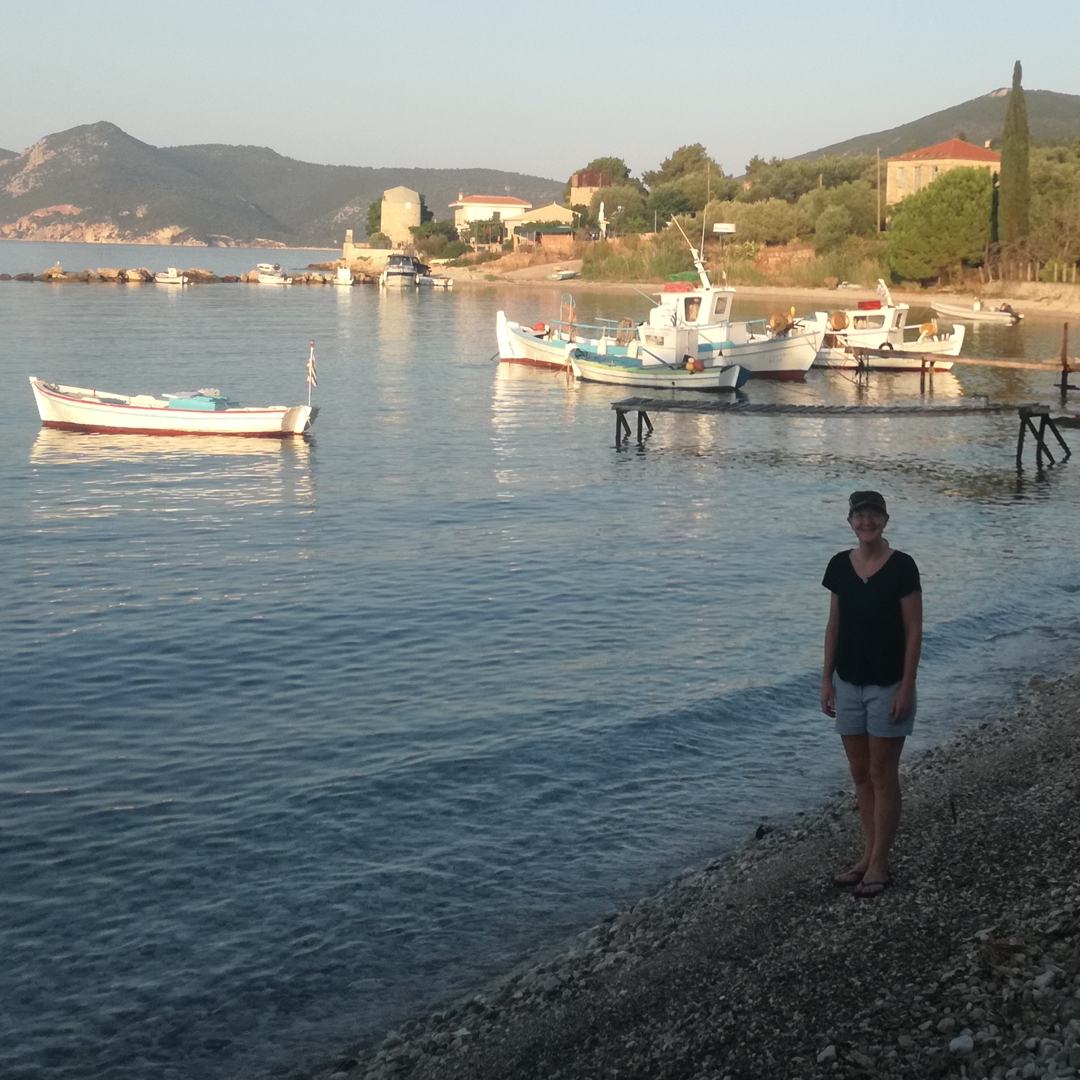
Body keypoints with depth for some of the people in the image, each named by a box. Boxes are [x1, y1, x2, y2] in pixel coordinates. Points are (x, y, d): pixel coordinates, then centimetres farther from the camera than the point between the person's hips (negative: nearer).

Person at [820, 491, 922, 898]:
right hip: (849, 683, 5)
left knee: (883, 775, 2)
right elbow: (834, 625, 9)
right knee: (860, 774, 12)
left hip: (888, 685, -5)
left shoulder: (902, 567, -11)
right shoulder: (839, 566, 3)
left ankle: (879, 864, 9)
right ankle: (868, 856, 22)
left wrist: (906, 688, -14)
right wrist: (826, 678, 7)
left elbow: (913, 631, -10)